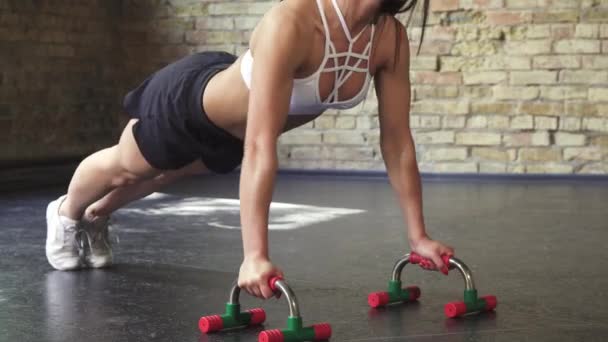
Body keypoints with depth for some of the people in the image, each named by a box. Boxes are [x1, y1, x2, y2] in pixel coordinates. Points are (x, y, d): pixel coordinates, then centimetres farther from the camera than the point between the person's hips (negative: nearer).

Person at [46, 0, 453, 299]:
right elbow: (260, 145, -50)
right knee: (123, 167, 25)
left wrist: (418, 236, -19)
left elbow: (398, 140, -18)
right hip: (191, 100, -6)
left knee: (165, 175, 33)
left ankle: (97, 216, 63)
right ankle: (66, 214, 58)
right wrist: (255, 255, -53)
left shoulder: (391, 38, -27)